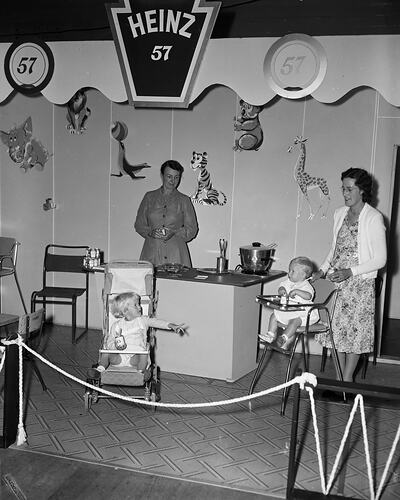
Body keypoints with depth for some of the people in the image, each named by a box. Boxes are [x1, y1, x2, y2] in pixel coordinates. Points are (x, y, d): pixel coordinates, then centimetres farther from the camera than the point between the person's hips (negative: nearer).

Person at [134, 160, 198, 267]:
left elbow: (192, 229, 6)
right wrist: (150, 232, -7)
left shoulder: (184, 200, 9)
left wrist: (174, 233, -10)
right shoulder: (149, 197, 12)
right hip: (152, 252, 1)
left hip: (176, 253, 0)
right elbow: (139, 224, 13)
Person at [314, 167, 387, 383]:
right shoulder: (340, 214, 8)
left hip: (360, 284, -6)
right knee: (337, 329, 9)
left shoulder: (373, 218, -11)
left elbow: (380, 259, -12)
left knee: (355, 332, 2)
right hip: (336, 280, 6)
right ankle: (340, 378, 21)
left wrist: (350, 272, -20)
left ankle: (347, 379, 15)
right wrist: (323, 269, 6)